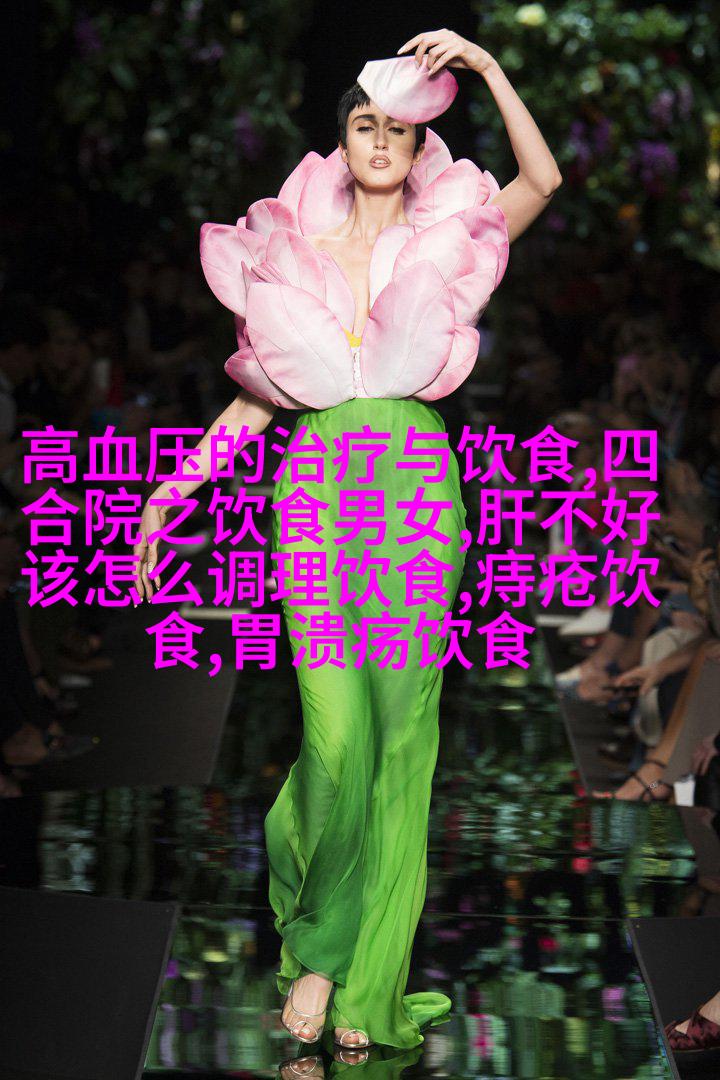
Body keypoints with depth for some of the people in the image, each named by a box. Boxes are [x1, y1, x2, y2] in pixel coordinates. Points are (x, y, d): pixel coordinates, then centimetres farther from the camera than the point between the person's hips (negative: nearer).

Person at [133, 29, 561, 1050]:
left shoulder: (446, 240, 12)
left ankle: (367, 984, 5)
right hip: (317, 478, 0)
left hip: (417, 480, 0)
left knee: (401, 728, -5)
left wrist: (487, 65, -6)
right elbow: (257, 395, 16)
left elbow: (543, 180, -5)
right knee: (337, 731, -11)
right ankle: (316, 944, 11)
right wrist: (174, 488, 11)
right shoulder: (293, 246, 14)